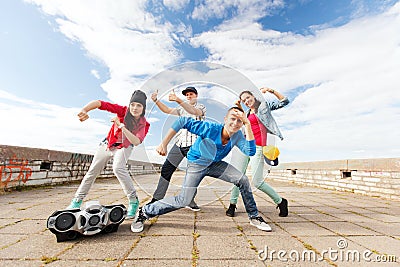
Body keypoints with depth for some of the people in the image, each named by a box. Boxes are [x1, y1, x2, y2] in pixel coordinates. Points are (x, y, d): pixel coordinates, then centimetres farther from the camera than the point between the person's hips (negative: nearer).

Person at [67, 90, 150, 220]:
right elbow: (98, 103, -27)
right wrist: (84, 110, -46)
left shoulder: (144, 124, -21)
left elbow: (136, 142, -34)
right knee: (92, 171, 9)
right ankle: (77, 201, 31)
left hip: (123, 147, -2)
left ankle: (133, 201, -19)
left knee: (118, 168, -30)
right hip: (107, 144, 3)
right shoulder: (123, 111, -21)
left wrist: (122, 127, -41)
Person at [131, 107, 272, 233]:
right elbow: (182, 121, -30)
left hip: (215, 164, 5)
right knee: (183, 200, -13)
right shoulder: (210, 128, -31)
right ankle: (145, 212, 8)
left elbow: (251, 151, -30)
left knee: (243, 180, -7)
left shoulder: (237, 136, -15)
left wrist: (247, 124, -34)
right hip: (196, 164, -5)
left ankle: (254, 216, 14)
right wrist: (164, 144, -32)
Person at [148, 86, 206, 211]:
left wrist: (178, 100, -30)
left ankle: (190, 201, 14)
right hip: (179, 143, 5)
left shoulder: (201, 107, 6)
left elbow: (194, 111, -17)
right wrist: (156, 101, -5)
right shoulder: (182, 108, 23)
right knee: (166, 169, 2)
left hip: (194, 144, -4)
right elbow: (167, 110, 11)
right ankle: (157, 198, 12)